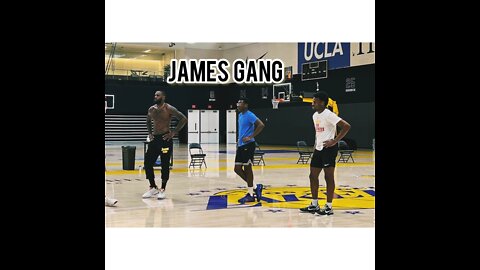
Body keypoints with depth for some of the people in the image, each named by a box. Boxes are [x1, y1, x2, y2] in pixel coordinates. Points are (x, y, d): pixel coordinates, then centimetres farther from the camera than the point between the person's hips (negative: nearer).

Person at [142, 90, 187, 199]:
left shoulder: (169, 109, -10)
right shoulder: (151, 109, 8)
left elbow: (183, 119, -12)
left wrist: (174, 132, -13)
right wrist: (150, 133, 13)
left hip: (165, 139, -6)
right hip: (154, 139, 6)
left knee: (165, 165, -1)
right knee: (147, 163, 4)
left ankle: (162, 189, 10)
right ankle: (153, 187, 17)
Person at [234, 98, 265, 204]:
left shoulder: (249, 115, -12)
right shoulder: (240, 115, 16)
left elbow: (261, 125, -23)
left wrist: (250, 137, -22)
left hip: (248, 145, -9)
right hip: (241, 145, 9)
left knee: (247, 168, -4)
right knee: (237, 169, 8)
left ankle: (250, 194, 6)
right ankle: (255, 187, 17)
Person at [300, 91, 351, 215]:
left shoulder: (328, 115, -16)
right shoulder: (315, 115, 12)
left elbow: (346, 126, -22)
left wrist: (334, 141, -21)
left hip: (328, 149, -9)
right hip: (318, 149, 9)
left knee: (329, 177, -2)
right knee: (313, 176, 11)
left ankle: (329, 207, 5)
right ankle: (314, 205, 21)